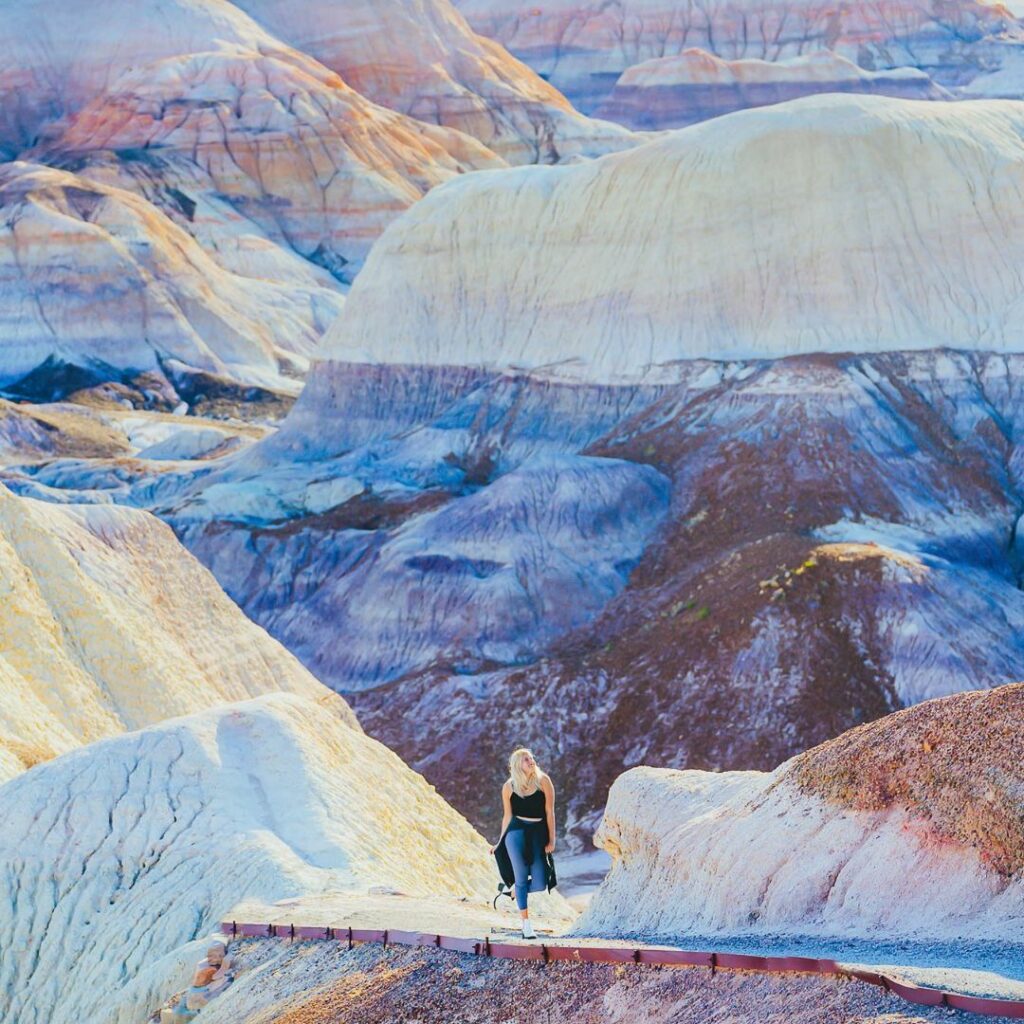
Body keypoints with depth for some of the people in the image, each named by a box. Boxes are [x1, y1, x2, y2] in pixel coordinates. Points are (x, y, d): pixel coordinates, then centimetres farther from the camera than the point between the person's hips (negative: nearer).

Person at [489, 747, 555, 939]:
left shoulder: (543, 781, 0)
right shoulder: (509, 787, 3)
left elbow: (549, 812, 1)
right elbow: (507, 816, 11)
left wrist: (551, 840, -1)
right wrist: (500, 842, 14)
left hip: (538, 833, 0)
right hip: (517, 832, 0)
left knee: (539, 884, -6)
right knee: (522, 878, -3)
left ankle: (519, 891, 29)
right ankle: (526, 924, 8)